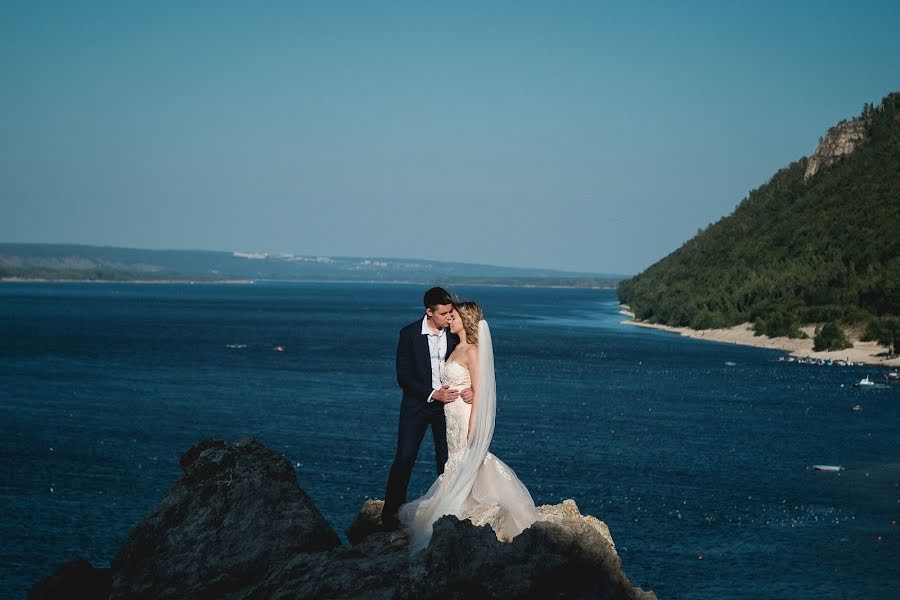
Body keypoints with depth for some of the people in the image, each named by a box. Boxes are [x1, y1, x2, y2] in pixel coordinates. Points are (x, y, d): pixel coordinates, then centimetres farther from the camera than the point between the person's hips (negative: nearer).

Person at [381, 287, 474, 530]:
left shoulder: (455, 334, -5)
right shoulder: (410, 334, -13)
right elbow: (404, 377, -13)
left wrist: (472, 389, -18)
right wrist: (433, 394, -22)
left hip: (447, 402, 3)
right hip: (417, 403, -3)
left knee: (447, 459, 7)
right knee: (404, 459, -5)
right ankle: (390, 514, 3)